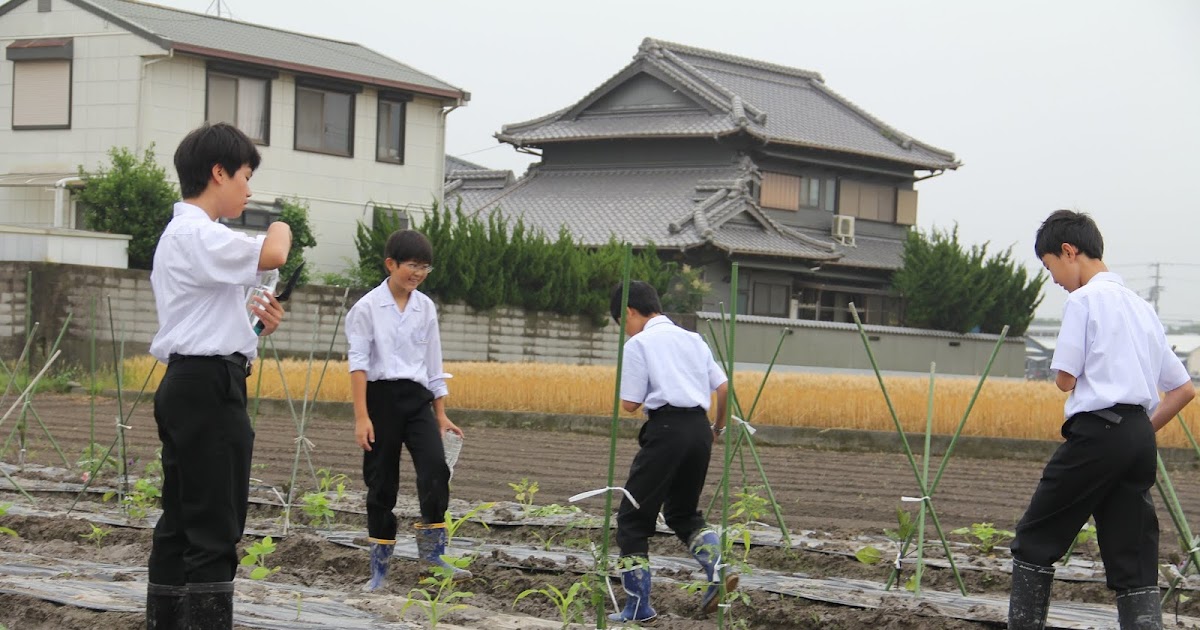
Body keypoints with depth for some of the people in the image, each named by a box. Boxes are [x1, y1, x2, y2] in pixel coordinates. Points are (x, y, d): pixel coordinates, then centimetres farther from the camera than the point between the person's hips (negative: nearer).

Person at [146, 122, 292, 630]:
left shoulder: (181, 234, 21)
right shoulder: (197, 233, -14)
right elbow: (271, 256, -28)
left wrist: (251, 317, 8)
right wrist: (280, 229, -5)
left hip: (188, 384, 11)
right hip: (209, 385, -11)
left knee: (180, 525, 11)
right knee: (215, 531, -9)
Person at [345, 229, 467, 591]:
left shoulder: (425, 307, 9)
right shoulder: (368, 307, -4)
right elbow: (358, 363, -7)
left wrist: (441, 414, 13)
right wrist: (361, 417, -14)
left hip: (417, 397, 3)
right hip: (381, 396, -3)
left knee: (435, 467, -18)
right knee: (381, 481, 3)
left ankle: (432, 552, -12)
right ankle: (379, 566, 13)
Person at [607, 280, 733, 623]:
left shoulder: (638, 344, -1)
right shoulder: (693, 340, 18)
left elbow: (630, 403, -4)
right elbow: (723, 387, 13)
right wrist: (719, 427, 27)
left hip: (666, 429, -7)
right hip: (699, 428, 7)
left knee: (633, 517, 3)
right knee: (683, 511, 22)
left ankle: (639, 604, 1)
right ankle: (716, 566, -3)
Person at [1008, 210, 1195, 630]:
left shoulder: (1084, 300, -4)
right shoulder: (1142, 308, 20)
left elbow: (1065, 379, -7)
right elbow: (1184, 389, 22)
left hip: (1097, 432, -7)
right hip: (1140, 438, 8)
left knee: (1035, 540, 4)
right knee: (1134, 564, 3)